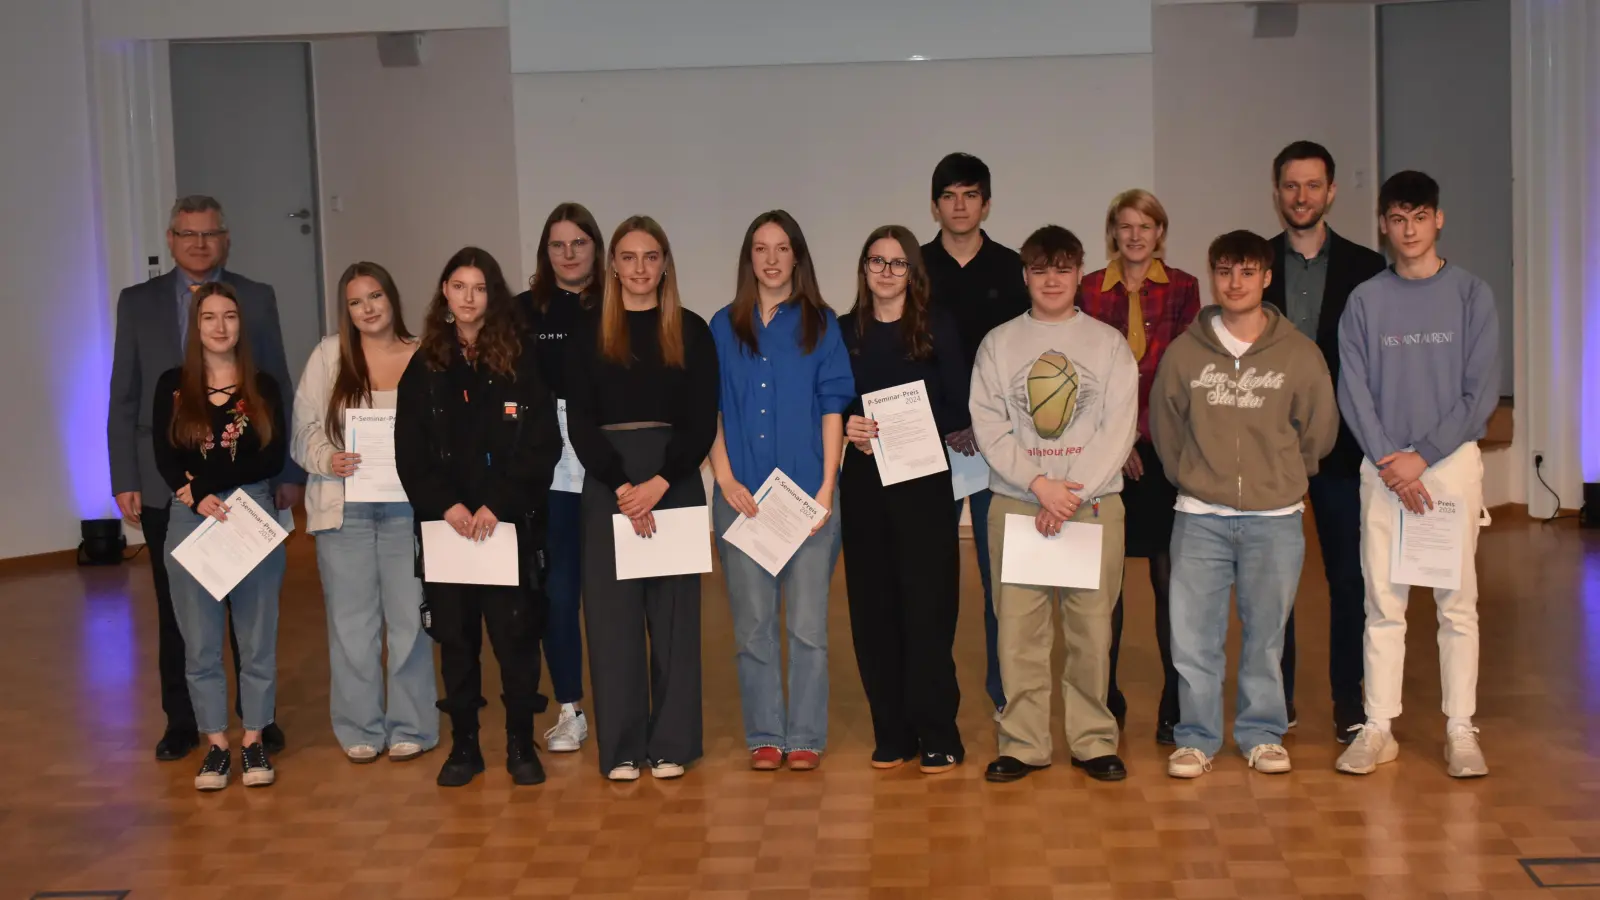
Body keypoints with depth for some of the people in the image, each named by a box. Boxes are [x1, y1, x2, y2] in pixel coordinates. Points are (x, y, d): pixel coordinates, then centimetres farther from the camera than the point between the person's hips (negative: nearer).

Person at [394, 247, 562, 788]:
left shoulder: (520, 363, 2)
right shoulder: (424, 367, 8)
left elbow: (543, 445, -4)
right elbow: (410, 453, 4)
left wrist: (497, 505, -14)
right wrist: (447, 506, -11)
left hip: (511, 524, -2)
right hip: (444, 524, 2)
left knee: (516, 635, 0)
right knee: (455, 637, 7)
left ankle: (521, 744, 11)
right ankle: (463, 745, 17)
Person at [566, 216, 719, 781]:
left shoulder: (691, 331, 5)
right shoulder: (589, 335, 6)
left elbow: (703, 421, 0)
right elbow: (580, 423, 1)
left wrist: (659, 483, -13)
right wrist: (622, 486, -12)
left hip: (676, 479, 0)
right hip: (606, 485, 1)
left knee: (674, 612, 3)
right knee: (612, 613, 2)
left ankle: (671, 743, 12)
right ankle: (621, 746, 10)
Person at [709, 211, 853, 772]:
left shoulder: (820, 325, 7)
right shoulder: (725, 327, 10)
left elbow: (833, 408, 1)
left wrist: (827, 488, -7)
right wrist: (726, 481, -4)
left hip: (806, 493, -1)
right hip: (741, 495, 1)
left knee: (808, 621, 0)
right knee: (753, 623, 5)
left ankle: (805, 736, 10)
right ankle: (763, 735, 14)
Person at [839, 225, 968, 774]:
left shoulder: (938, 327, 3)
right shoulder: (845, 331, 9)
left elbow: (959, 410, -2)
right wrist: (848, 428, -11)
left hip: (922, 480, -2)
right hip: (862, 481, 3)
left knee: (927, 605, -5)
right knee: (873, 606, 3)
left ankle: (937, 737, 4)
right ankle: (891, 734, 13)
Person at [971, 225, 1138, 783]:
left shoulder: (1108, 343, 7)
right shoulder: (999, 344, 8)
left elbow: (1118, 429, -1)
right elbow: (988, 426, 0)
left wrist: (1072, 495, -10)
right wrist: (1041, 484, -11)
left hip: (1094, 503, 0)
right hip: (1016, 504, 0)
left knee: (1092, 627, 1)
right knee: (1019, 627, 0)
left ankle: (1093, 741, 12)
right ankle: (1023, 743, 8)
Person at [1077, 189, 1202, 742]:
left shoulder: (1182, 289, 7)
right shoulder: (1088, 291, 9)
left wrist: (1138, 432, -6)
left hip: (1163, 445, -1)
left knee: (1169, 575, -1)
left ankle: (1175, 703, 7)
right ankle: (1105, 701, 12)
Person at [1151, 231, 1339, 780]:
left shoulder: (1299, 353, 0)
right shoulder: (1184, 352, 1)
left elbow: (1319, 429, 9)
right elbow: (1163, 426, 11)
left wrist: (1280, 478, 11)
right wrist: (1193, 477, 10)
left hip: (1275, 518, 0)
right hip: (1199, 518, 0)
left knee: (1265, 632, 8)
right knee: (1192, 634, 0)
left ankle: (1262, 733, 24)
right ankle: (1196, 737, 14)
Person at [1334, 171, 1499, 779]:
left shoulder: (1471, 295, 2)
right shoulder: (1365, 301, 5)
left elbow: (1482, 393, -3)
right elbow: (1353, 392, 1)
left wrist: (1421, 455, -11)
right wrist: (1390, 463, -10)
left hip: (1452, 461, -1)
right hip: (1382, 467, 1)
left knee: (1458, 602, 2)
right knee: (1383, 602, 4)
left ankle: (1461, 729, 9)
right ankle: (1379, 727, 10)